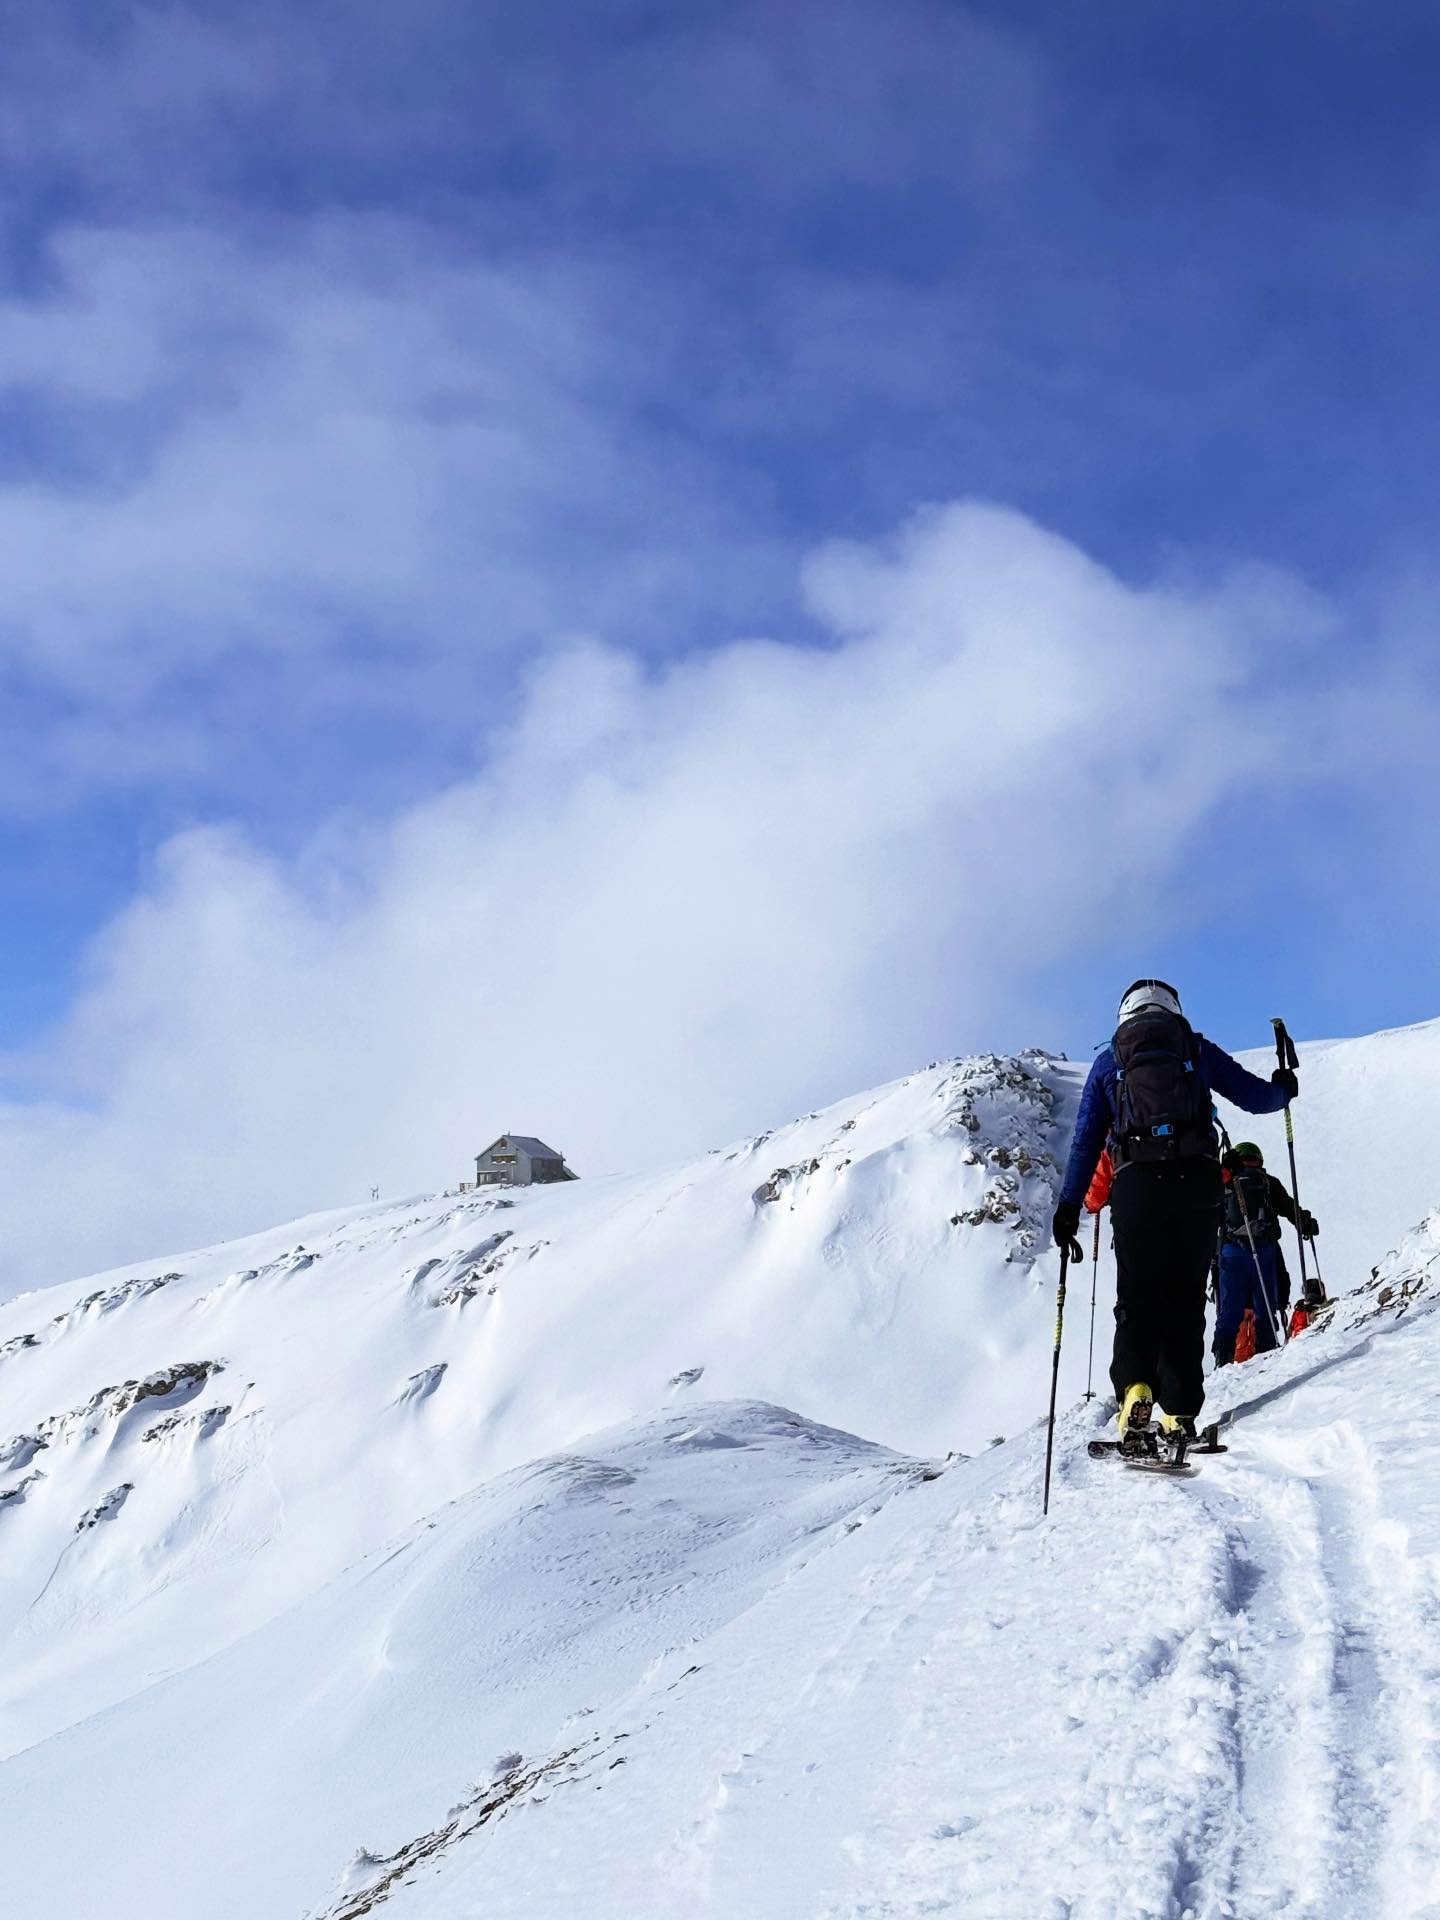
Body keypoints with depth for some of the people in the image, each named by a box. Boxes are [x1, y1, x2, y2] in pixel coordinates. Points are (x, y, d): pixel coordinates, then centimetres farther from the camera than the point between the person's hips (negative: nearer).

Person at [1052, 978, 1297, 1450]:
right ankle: (1180, 1411, 4)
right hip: (1198, 1180, 0)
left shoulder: (1108, 1061, 17)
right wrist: (1283, 1089, 39)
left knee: (1138, 1299, 2)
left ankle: (1134, 1385, -23)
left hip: (1138, 1182, 0)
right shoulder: (1197, 1049, 16)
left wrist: (1069, 1205, 14)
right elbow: (1256, 1096, 16)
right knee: (1185, 1300, 9)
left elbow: (1086, 1138, 12)